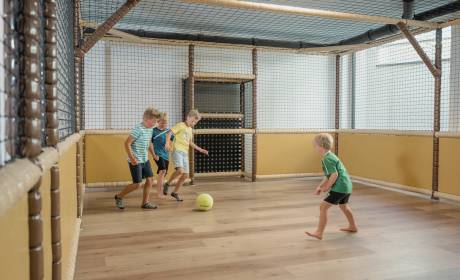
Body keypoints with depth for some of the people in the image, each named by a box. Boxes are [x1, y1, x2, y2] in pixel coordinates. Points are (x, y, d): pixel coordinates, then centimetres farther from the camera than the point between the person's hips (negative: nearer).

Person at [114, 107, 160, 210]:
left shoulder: (150, 129, 5)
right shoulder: (138, 129, -20)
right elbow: (127, 143, -19)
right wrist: (132, 158, -22)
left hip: (145, 160, 8)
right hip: (136, 161, -8)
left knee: (150, 179, 4)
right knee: (137, 184, -4)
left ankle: (145, 202, 15)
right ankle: (119, 196, 17)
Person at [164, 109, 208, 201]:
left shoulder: (190, 129, 21)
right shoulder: (180, 125, -2)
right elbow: (169, 133, -12)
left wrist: (200, 149, 31)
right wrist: (167, 143, -29)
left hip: (185, 153, 8)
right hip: (177, 151, -8)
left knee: (185, 175, 5)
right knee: (180, 170, -27)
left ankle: (175, 192, 20)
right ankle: (167, 184, -3)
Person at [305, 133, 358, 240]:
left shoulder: (327, 159, -17)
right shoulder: (330, 156, 14)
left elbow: (334, 175, -23)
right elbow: (328, 175, 19)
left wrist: (327, 187, -13)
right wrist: (320, 186, 12)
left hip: (339, 187, -11)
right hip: (346, 186, 11)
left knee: (323, 207, -10)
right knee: (343, 206, 31)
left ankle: (319, 233, -8)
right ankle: (353, 227, 50)